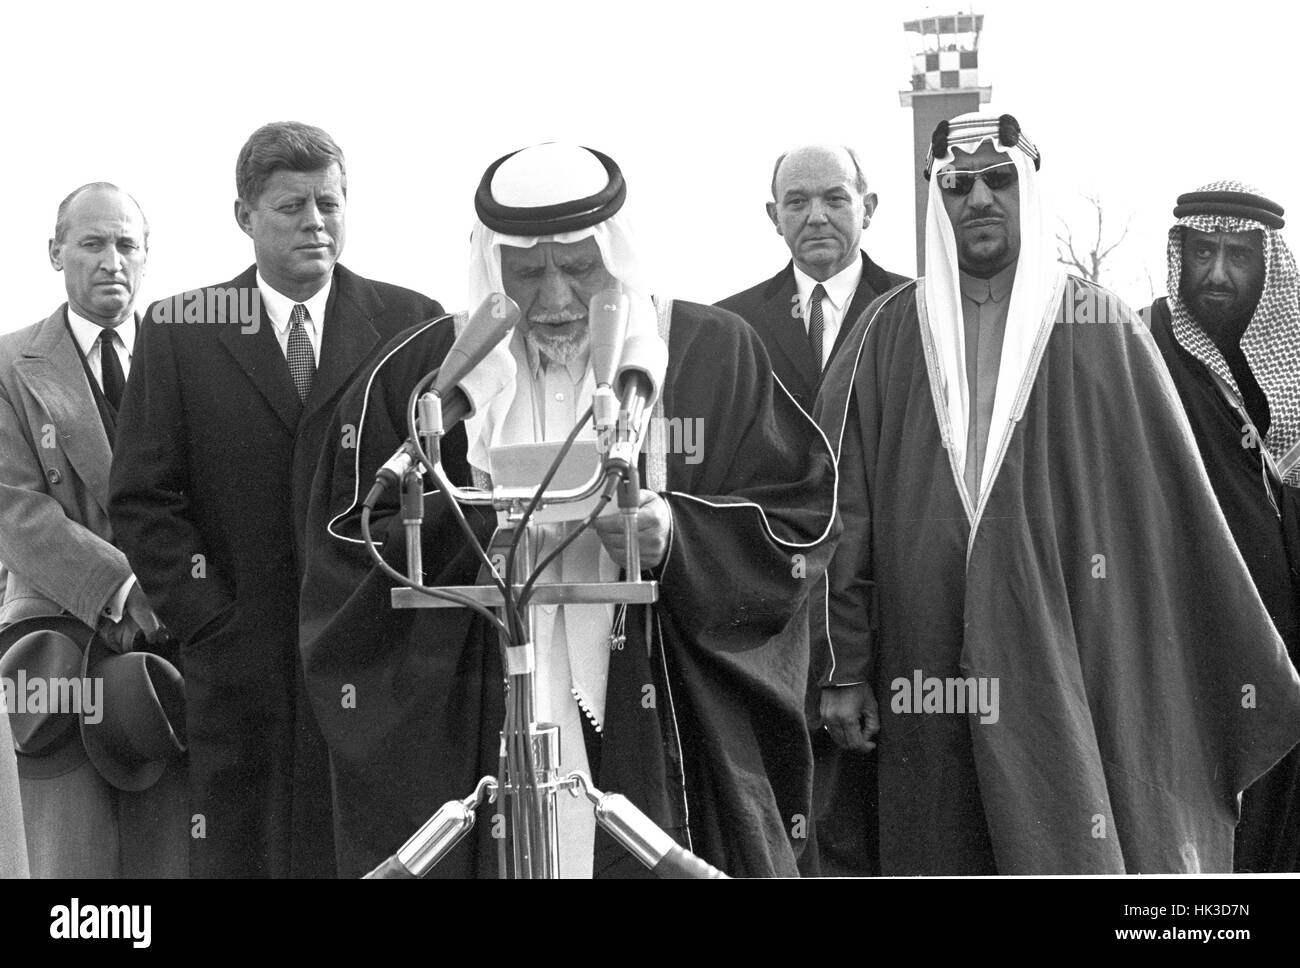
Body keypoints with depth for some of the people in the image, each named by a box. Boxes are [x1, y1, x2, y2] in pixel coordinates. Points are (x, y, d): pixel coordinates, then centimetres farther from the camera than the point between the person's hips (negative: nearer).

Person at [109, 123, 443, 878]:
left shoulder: (413, 325, 6)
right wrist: (210, 619, -6)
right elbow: (142, 498, 3)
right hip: (239, 664, 0)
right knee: (241, 851, 2)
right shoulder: (179, 331, 6)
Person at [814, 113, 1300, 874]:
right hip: (929, 672, 1)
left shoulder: (1101, 330, 4)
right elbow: (846, 506, 6)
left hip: (1071, 661, -1)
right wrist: (846, 666, 2)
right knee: (942, 851, 4)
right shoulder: (888, 334, 7)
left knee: (1077, 854, -4)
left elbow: (1178, 503, 3)